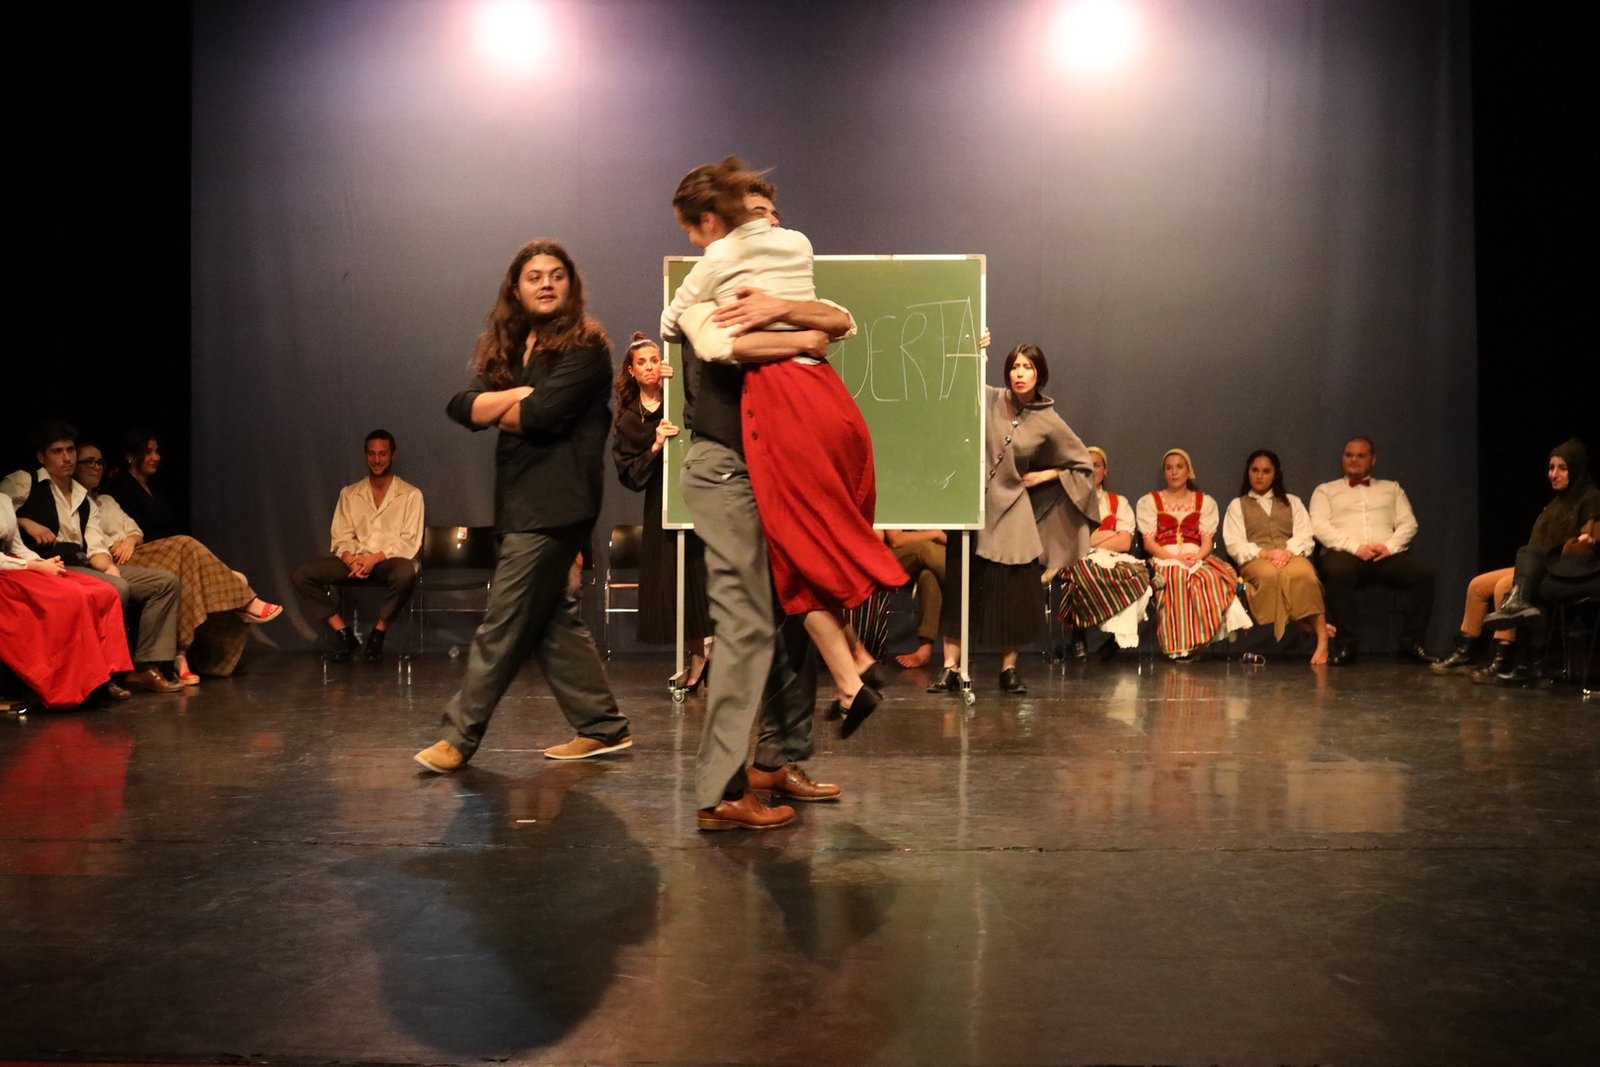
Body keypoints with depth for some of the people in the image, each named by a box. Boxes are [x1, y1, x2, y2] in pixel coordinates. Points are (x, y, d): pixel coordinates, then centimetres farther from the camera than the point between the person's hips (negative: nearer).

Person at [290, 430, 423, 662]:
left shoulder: (410, 494, 3)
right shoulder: (349, 493, 14)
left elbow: (409, 542, -5)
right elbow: (341, 537, 8)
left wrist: (374, 558, -19)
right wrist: (350, 559, -15)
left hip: (390, 560, -3)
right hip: (355, 560, 3)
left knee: (405, 573, -40)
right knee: (302, 574, -19)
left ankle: (378, 633, -19)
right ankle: (342, 633, -13)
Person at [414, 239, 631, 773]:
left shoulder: (585, 345, -5)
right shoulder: (507, 347, 17)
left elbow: (541, 414, -18)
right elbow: (462, 407, 4)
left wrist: (500, 413, 1)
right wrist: (518, 394, -11)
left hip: (556, 502, -8)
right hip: (525, 499, 9)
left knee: (505, 622, -6)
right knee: (552, 617, 11)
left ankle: (459, 735, 1)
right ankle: (603, 726, 18)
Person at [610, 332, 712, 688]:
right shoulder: (626, 422, 8)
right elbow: (630, 476, 2)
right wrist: (655, 448, -14)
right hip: (661, 507, 2)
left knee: (702, 575, -11)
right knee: (673, 580, 1)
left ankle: (700, 657, -4)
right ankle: (697, 655, 11)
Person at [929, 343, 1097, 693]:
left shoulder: (1049, 423, 0)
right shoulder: (989, 399, 0)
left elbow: (1084, 465, 11)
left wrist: (1047, 475, 1)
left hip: (1012, 513, 0)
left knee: (1014, 593, 2)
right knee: (958, 588, -2)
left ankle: (1009, 668, 14)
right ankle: (951, 667, 1)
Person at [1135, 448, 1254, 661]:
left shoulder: (1205, 502, 22)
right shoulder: (1149, 501, 17)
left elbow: (1208, 539, 9)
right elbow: (1148, 542, 4)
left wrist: (1197, 556, -15)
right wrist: (1174, 557, -14)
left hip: (1197, 558, 2)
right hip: (1165, 559, -2)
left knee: (1211, 578, -37)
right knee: (1177, 578, -41)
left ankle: (1195, 640, -36)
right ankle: (1180, 645, -40)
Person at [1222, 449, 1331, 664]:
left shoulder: (1292, 502, 27)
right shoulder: (1237, 505, 22)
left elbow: (1304, 537, 11)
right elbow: (1235, 544, 6)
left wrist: (1288, 552, -12)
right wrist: (1264, 553, -13)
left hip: (1292, 556, 1)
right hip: (1255, 560, -1)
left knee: (1303, 573, -38)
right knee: (1269, 575, -41)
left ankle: (1322, 639, -40)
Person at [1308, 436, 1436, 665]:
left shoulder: (1392, 489, 28)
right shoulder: (1325, 490, 20)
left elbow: (1408, 524, 15)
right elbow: (1319, 526, 3)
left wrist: (1390, 546, -8)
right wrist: (1355, 547, -12)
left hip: (1387, 554, 2)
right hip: (1345, 553, -2)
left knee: (1422, 570, -28)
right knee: (1337, 571, -39)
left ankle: (1412, 643, -22)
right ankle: (1346, 645, -31)